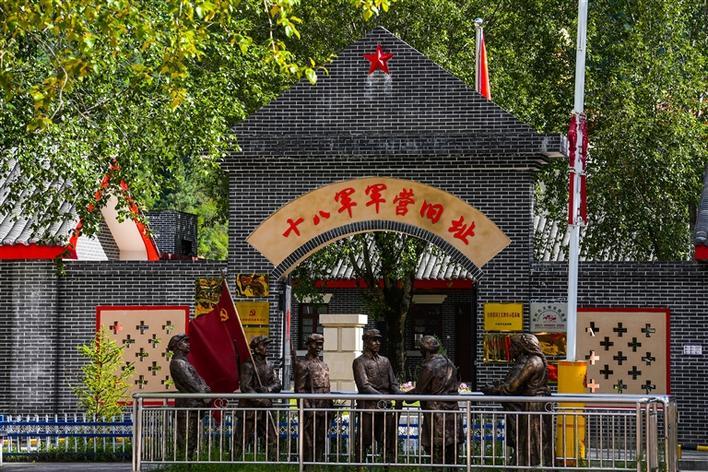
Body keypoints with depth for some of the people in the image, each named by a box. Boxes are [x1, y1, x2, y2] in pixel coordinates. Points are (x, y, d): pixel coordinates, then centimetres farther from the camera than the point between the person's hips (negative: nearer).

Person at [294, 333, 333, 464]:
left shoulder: (324, 365, 18)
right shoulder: (302, 365, -5)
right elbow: (299, 389, -10)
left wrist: (330, 408, 15)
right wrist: (308, 409, -17)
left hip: (324, 411, 7)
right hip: (311, 410, -7)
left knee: (321, 442, 9)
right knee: (309, 443, -5)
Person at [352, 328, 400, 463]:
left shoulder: (385, 361, 19)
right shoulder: (359, 362, 0)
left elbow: (393, 383, 15)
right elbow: (364, 386, -11)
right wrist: (382, 397, -22)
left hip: (385, 407, 5)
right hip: (368, 407, -5)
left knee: (389, 442, 3)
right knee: (363, 442, -2)